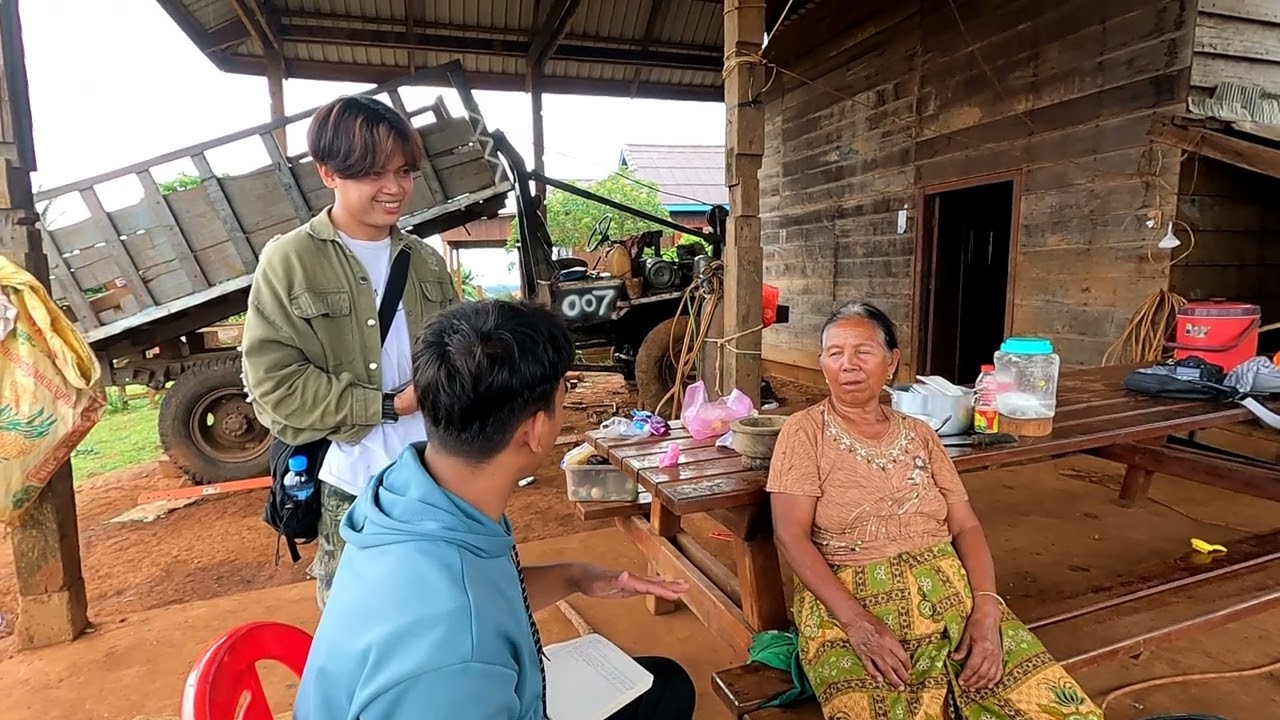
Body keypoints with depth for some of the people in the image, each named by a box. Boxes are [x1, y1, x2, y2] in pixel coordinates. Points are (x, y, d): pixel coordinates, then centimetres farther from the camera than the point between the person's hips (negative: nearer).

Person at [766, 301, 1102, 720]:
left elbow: (966, 527, 8)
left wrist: (986, 608, -10)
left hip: (949, 590, 4)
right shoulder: (805, 431, -1)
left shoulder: (919, 435, 12)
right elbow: (791, 535, -9)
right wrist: (857, 622, -20)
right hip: (849, 599, -4)